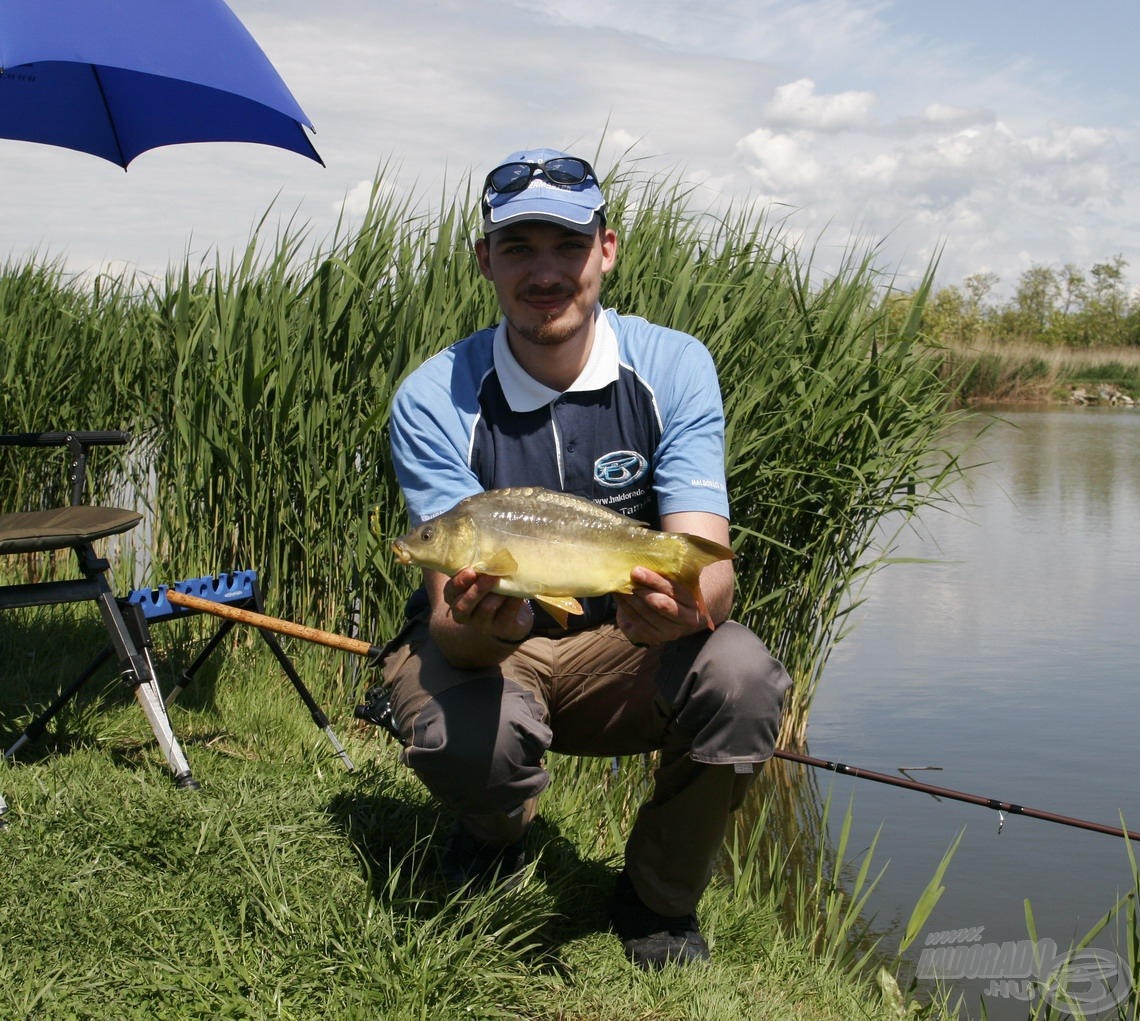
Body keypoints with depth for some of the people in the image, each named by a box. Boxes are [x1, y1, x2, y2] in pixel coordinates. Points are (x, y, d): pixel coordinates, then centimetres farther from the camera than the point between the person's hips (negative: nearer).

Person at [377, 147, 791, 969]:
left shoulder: (673, 368, -12)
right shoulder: (434, 400, -16)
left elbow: (709, 565, -21)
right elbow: (453, 623, -22)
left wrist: (678, 604, -46)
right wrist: (479, 623, -48)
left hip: (618, 651, 2)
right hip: (480, 653, -1)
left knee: (741, 675, -30)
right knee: (462, 741, -36)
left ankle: (659, 902, 0)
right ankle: (493, 838, 7)